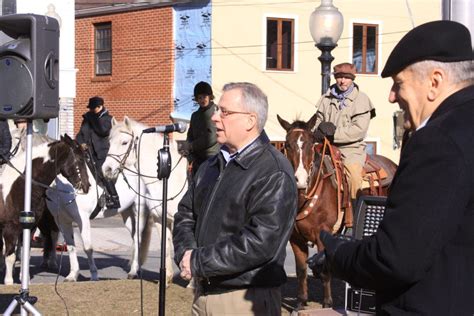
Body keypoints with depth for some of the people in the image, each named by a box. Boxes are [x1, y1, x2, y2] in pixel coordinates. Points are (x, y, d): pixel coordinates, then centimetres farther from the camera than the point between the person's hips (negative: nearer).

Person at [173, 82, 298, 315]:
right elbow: (185, 214, 15)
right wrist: (186, 254, -6)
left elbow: (260, 242, -23)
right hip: (203, 293, 7)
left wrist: (199, 262, -19)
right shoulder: (212, 165, 13)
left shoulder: (274, 174, -14)